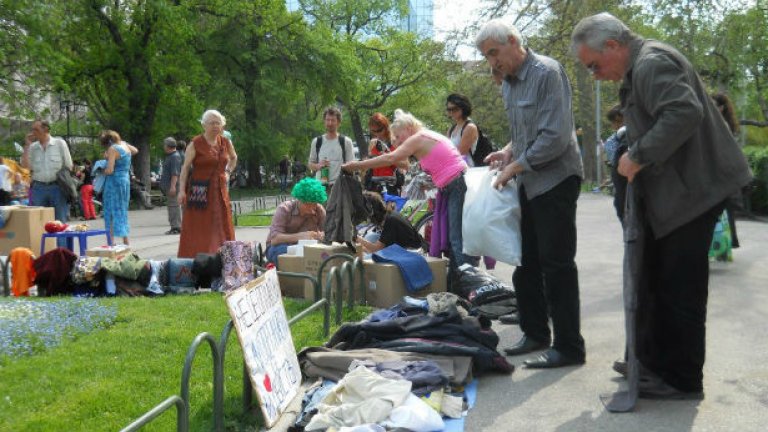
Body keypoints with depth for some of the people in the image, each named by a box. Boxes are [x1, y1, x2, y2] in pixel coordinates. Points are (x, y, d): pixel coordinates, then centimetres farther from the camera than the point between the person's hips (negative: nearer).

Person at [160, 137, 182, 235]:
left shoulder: (175, 156, -14)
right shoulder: (169, 156, 20)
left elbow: (175, 173, -21)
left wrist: (173, 186, -26)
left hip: (173, 185, -11)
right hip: (168, 186, 11)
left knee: (174, 205, -11)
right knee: (172, 206, 12)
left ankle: (176, 227, -11)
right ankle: (175, 227, 17)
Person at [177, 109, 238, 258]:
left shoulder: (226, 143, 8)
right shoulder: (195, 144, -6)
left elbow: (234, 158, 29)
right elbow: (185, 167, -8)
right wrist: (181, 190, -16)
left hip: (220, 190, 5)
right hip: (199, 192, -5)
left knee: (222, 229, 7)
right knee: (198, 229, -4)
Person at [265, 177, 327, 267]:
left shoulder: (319, 210, -7)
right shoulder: (284, 209, -18)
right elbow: (274, 239, -28)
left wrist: (322, 235, -30)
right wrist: (300, 236, -43)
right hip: (278, 247, -3)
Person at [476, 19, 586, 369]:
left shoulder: (547, 73, -15)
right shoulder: (509, 84, 11)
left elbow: (555, 137, -22)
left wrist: (515, 166, -16)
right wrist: (510, 150, 3)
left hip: (555, 180, -9)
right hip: (529, 183, 9)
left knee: (557, 264, -4)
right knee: (526, 262, 14)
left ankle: (569, 347, 6)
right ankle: (535, 333, 28)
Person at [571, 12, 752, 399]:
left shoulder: (652, 63, -16)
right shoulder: (639, 68, 16)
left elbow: (684, 113, -31)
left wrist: (638, 157, -24)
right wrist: (635, 158, 8)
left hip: (692, 189, -10)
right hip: (668, 192, 10)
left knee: (680, 288, -2)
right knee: (654, 283, 14)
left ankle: (683, 380, 9)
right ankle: (653, 362, 25)